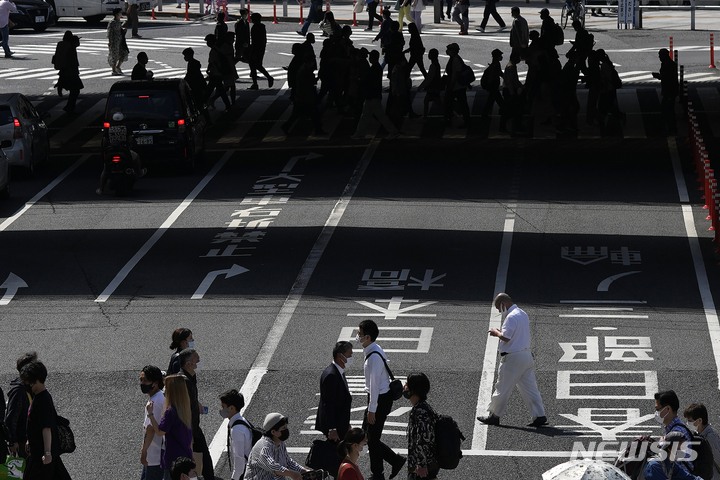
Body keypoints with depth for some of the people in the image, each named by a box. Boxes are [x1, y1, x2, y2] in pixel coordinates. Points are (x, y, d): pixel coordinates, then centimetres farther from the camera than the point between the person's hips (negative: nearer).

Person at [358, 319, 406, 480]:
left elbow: (374, 384, -24)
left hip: (380, 400, -10)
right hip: (381, 397, 10)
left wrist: (372, 409, -20)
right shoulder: (374, 351, 6)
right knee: (366, 435, 17)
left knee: (372, 438, 3)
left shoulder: (374, 357, -25)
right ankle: (396, 460, 24)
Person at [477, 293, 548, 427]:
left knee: (503, 388, 3)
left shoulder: (511, 317, -17)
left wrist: (496, 332, -3)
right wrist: (499, 333, 14)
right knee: (530, 388, 8)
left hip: (513, 358, -9)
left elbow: (505, 337, -22)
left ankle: (494, 416, 13)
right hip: (526, 355, 9)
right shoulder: (523, 315, 15)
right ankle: (540, 415, 2)